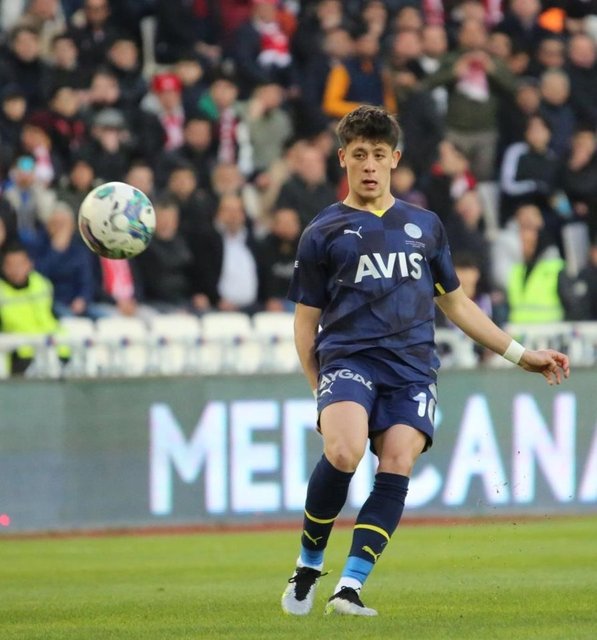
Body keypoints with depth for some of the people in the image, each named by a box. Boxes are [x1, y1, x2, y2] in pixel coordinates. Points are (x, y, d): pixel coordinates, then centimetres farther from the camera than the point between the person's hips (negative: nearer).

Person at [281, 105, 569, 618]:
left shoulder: (425, 226, 20)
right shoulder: (323, 233, 11)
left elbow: (455, 302, 28)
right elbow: (306, 320, 12)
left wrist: (520, 354, 25)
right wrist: (317, 384, 0)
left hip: (412, 367, 3)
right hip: (347, 358, -3)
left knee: (397, 468, -19)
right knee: (344, 454, -28)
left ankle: (350, 587, -18)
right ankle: (308, 565, -6)